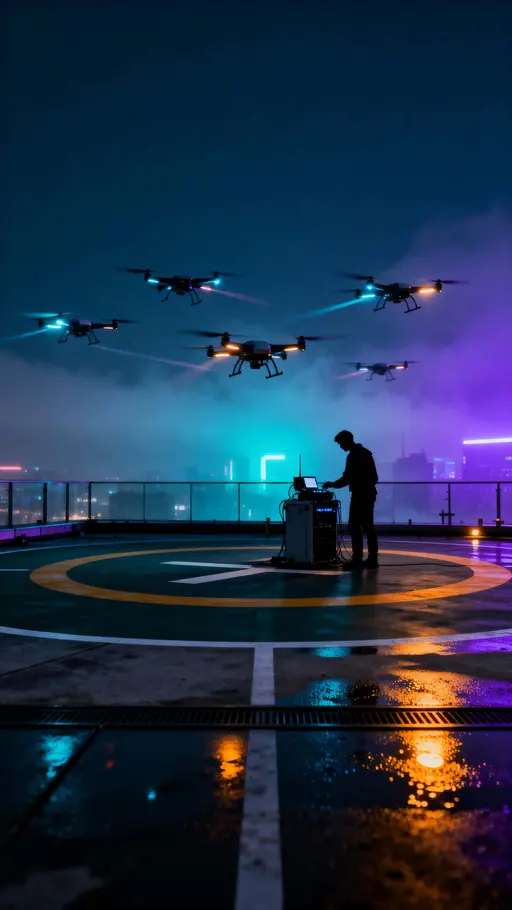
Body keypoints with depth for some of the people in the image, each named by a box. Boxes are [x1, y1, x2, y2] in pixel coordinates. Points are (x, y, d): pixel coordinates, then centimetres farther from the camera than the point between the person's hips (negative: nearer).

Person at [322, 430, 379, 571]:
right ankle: (372, 559, 10)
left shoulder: (353, 456, -15)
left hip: (360, 495, -10)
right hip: (369, 493, 10)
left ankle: (357, 559, -10)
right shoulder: (365, 452, 14)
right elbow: (374, 477, 19)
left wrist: (333, 484, -6)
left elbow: (347, 478, -18)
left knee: (354, 527, -7)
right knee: (368, 526, 10)